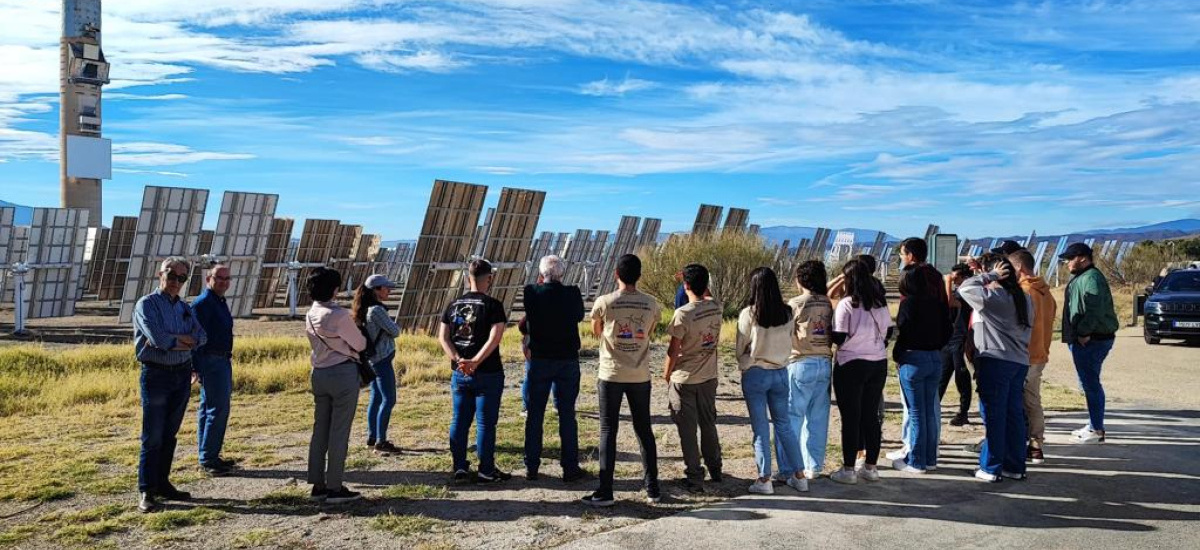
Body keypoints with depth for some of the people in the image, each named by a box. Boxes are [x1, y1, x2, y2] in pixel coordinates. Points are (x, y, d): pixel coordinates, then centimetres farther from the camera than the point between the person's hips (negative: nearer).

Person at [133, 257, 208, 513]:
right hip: (156, 374, -6)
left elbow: (202, 337, -1)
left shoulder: (185, 308, 13)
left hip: (182, 374, 6)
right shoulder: (146, 304, -4)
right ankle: (146, 492, 1)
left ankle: (163, 483, 21)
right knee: (153, 436, -4)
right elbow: (157, 338, -18)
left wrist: (171, 340, -13)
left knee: (170, 434, 12)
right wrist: (185, 340, -4)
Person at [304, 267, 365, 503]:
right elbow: (360, 344, -5)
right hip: (343, 373, -8)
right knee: (339, 432, -1)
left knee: (320, 430, 12)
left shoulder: (310, 315, 7)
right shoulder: (340, 315, -17)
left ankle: (318, 485, 19)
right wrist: (357, 332, 15)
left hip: (319, 373, 8)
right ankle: (335, 488, 4)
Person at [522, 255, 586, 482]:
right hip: (568, 360, 0)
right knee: (567, 414, 7)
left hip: (539, 359, 0)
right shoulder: (572, 293, -10)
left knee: (535, 414, 9)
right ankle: (570, 468, 11)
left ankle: (531, 467, 14)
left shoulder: (531, 292, -10)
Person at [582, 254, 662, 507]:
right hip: (640, 376, 3)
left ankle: (605, 492, 3)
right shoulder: (651, 304, -2)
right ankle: (652, 490, 18)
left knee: (608, 432, 3)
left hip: (611, 375, -2)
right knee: (644, 431, 12)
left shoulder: (604, 302, -9)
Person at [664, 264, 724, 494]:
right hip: (709, 377, 6)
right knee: (708, 423, 20)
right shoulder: (715, 307, -5)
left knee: (687, 429, 4)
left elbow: (674, 349, -14)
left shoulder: (683, 314, -21)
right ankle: (715, 468, 33)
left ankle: (694, 478, 8)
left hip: (684, 379, -6)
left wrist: (667, 373, 1)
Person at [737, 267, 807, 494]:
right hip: (780, 372, 4)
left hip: (755, 374, -4)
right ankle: (799, 476, 19)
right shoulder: (787, 313, -3)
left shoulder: (749, 313, -14)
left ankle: (764, 480, 8)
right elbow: (788, 344, 6)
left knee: (761, 427, 4)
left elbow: (740, 348, -5)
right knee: (784, 424, 15)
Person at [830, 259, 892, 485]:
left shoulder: (846, 305, -14)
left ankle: (848, 470, 7)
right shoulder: (880, 303, 5)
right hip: (879, 364, 6)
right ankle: (870, 467, 20)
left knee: (850, 418, 1)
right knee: (871, 416, 13)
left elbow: (838, 338, -15)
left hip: (851, 365, -6)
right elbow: (888, 332, 12)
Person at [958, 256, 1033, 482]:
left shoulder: (993, 297, -12)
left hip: (995, 361, -8)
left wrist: (990, 276, -3)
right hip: (1020, 362, 8)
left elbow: (965, 288, -8)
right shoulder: (1024, 298, 13)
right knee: (1015, 415, 11)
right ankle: (1016, 467, 17)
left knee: (993, 416, -3)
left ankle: (991, 468, 2)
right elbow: (1028, 329, 18)